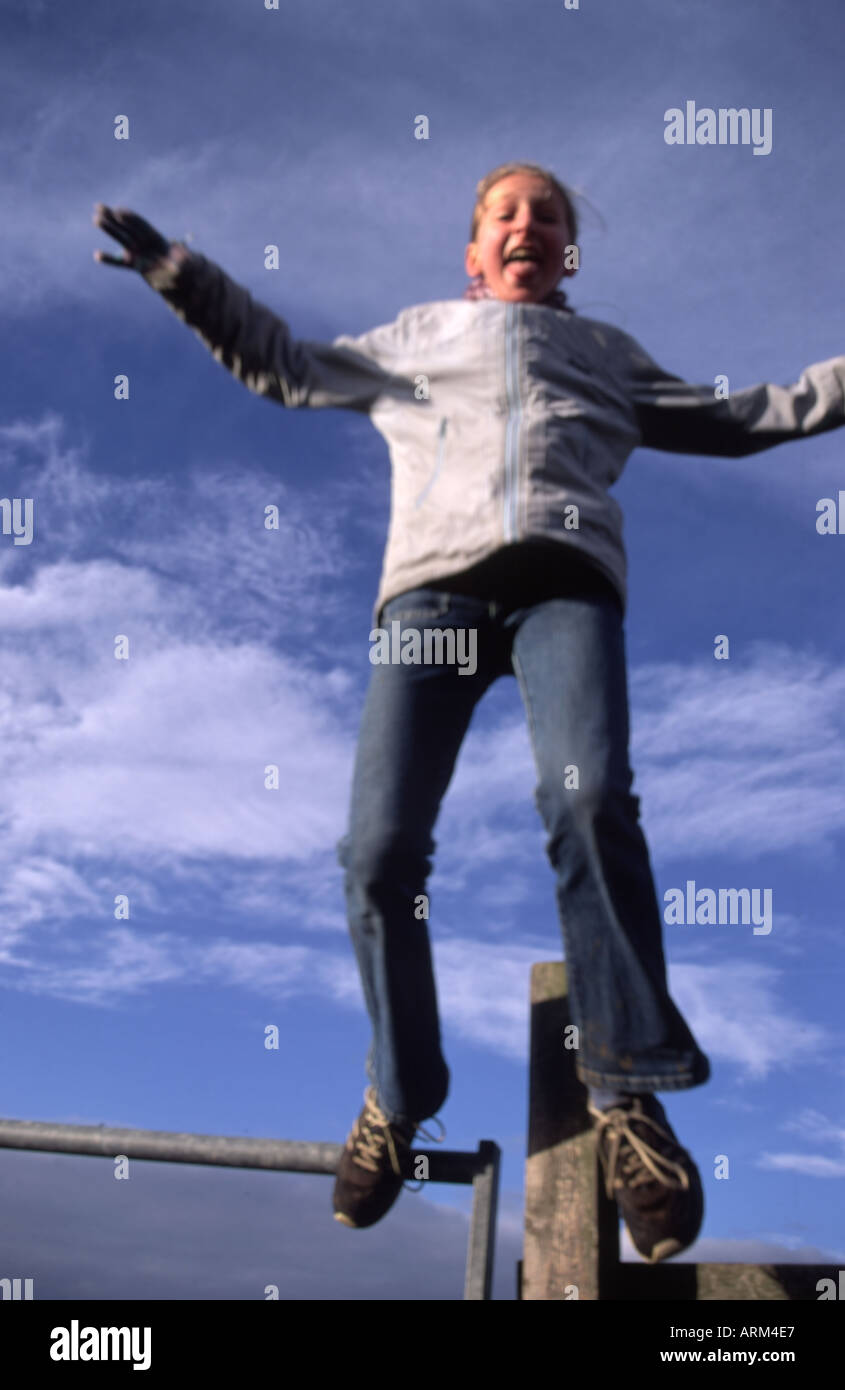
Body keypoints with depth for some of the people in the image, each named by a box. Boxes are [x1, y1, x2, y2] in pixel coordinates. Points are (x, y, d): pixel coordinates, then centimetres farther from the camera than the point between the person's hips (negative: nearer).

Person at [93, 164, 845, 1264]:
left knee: (589, 800, -30)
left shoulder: (609, 353, 35)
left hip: (565, 573, 0)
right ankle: (398, 1095, 3)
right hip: (433, 578, 1)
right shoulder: (416, 335, 35)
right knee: (380, 849, -16)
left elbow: (734, 419, 36)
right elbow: (285, 364, 35)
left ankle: (627, 1091, -19)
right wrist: (179, 273, 26)